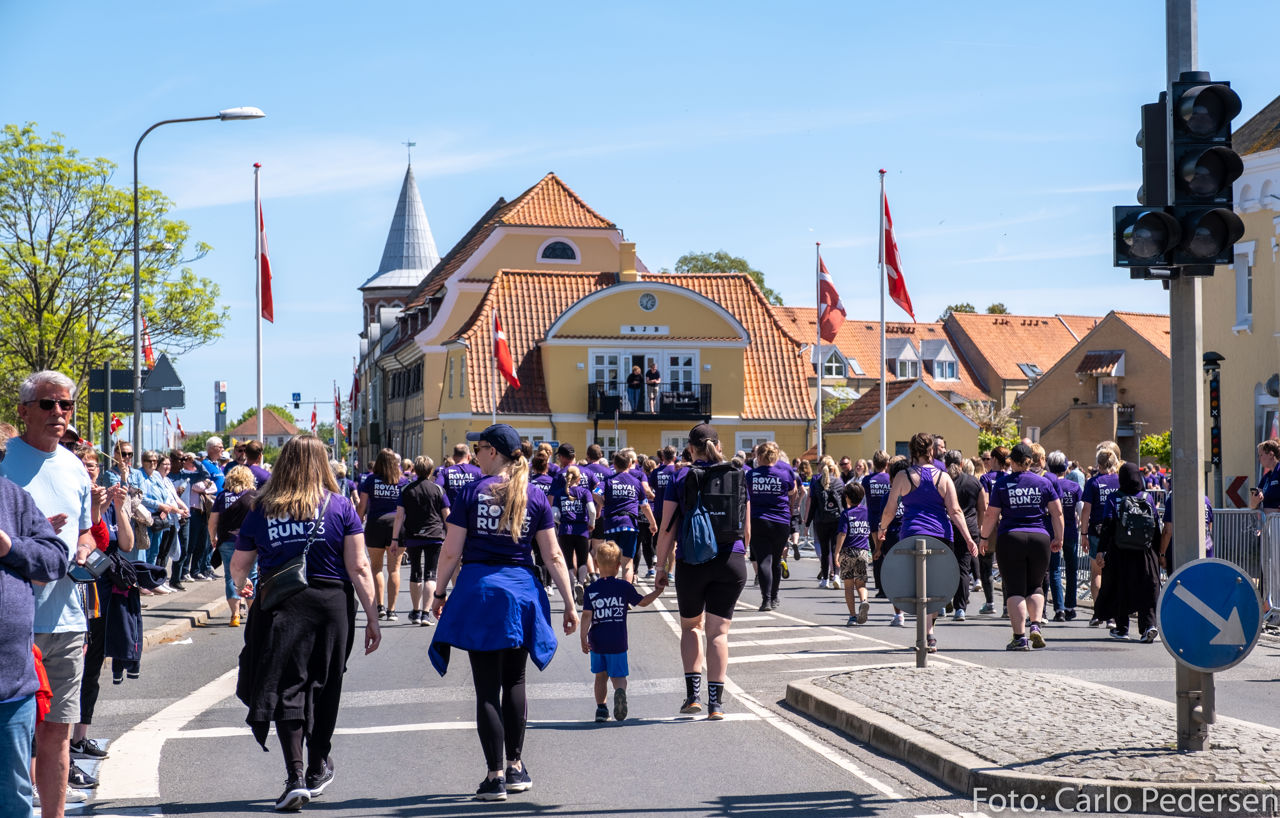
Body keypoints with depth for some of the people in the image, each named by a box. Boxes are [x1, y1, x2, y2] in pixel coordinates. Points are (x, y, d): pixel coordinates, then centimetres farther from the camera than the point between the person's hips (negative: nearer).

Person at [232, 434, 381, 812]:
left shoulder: (261, 510, 3)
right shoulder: (339, 506, 0)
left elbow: (238, 566, 13)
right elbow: (359, 568, -4)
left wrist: (242, 585, 36)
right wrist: (372, 618, 2)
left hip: (280, 606, -1)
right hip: (331, 603, 1)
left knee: (286, 686, 1)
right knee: (324, 687, 14)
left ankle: (295, 775, -11)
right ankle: (317, 770, 26)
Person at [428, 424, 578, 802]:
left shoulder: (472, 492, -5)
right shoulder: (536, 497, 1)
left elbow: (451, 551, -4)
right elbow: (553, 557, 0)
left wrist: (440, 593, 9)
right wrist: (569, 604, 6)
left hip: (478, 590, -2)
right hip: (521, 592, 2)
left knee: (487, 686, 1)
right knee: (514, 681, 18)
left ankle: (495, 776, 0)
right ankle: (515, 767, 20)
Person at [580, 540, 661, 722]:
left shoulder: (591, 590, -1)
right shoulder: (624, 587, -1)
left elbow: (586, 616, -8)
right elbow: (643, 601, 12)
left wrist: (583, 639, -8)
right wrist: (658, 590, 26)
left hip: (596, 643, 1)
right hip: (617, 642, -1)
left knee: (600, 676, 17)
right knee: (618, 676, 3)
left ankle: (601, 708, 13)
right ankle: (620, 692, -28)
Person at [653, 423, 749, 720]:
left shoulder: (681, 480, -3)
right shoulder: (738, 478, 5)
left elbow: (668, 530, -4)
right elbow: (747, 531, 10)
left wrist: (661, 567, 5)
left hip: (692, 562, -1)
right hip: (731, 561, 1)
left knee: (690, 626, 18)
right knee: (718, 630, 5)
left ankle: (693, 694, 9)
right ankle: (716, 702, 0)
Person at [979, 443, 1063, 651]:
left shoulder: (1002, 484, 0)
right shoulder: (1044, 483, 5)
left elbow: (991, 515, 0)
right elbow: (1057, 512, 4)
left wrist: (984, 538, 13)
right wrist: (1058, 538, 15)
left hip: (1010, 539, -2)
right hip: (1039, 539, 2)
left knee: (1015, 589, 0)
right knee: (1035, 586, 17)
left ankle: (1019, 637, -7)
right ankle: (1036, 626, -3)